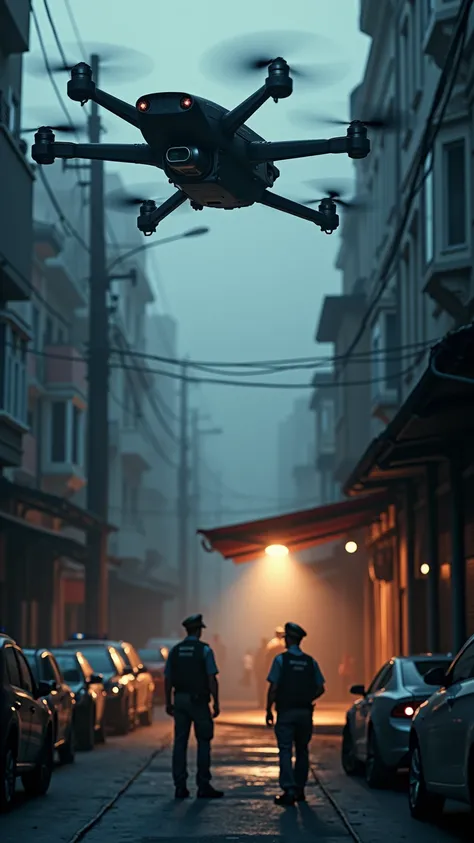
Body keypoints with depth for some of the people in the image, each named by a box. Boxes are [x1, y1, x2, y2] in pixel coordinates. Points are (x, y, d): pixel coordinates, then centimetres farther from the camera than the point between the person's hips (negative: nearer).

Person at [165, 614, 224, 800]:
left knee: (180, 743, 6)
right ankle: (203, 786, 1)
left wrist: (168, 702, 15)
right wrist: (216, 703, -5)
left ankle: (180, 787, 6)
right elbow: (212, 679, -11)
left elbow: (168, 679, 8)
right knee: (203, 742, 3)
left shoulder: (175, 650, 7)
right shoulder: (204, 650, -7)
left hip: (180, 700, 4)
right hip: (199, 700, -4)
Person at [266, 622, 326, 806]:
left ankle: (289, 791, -14)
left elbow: (273, 687, -11)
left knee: (286, 751, -4)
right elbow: (320, 688, 4)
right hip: (305, 712, 4)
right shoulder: (310, 661, 4)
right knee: (302, 751, 15)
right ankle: (299, 790, 18)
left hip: (286, 712, -4)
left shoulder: (281, 659, -7)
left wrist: (269, 709, -2)